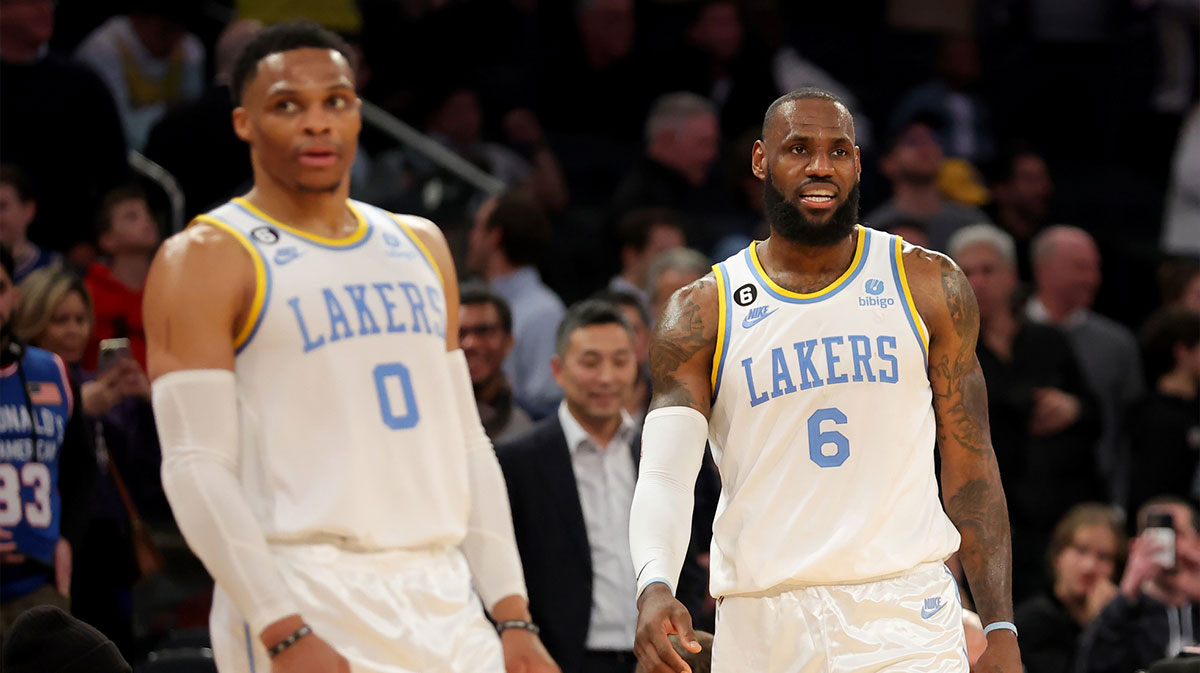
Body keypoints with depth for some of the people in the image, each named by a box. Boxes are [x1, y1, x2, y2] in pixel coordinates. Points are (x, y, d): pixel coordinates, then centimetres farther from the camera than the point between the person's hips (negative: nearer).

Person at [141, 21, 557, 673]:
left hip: (443, 601, 6)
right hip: (304, 605, -6)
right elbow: (197, 469, -10)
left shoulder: (419, 246, 18)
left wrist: (513, 616, 8)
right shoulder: (204, 260, -2)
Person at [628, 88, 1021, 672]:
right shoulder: (702, 315, 5)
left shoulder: (927, 286, 7)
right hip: (761, 620, 1)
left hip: (904, 612, -1)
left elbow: (970, 466, 9)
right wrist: (654, 589, -25)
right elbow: (664, 476, -5)